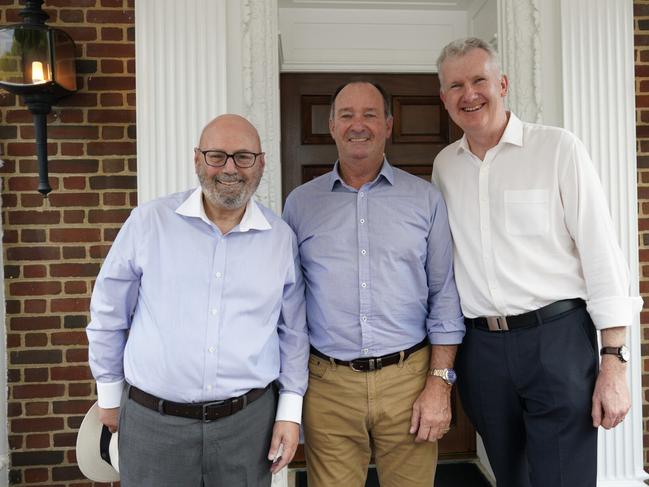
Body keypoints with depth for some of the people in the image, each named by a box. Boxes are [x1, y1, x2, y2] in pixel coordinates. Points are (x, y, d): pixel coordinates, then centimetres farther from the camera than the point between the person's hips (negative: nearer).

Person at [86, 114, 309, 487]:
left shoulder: (282, 237, 0)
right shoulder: (149, 221, -6)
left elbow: (293, 331, 8)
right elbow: (109, 315, 4)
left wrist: (290, 410, 5)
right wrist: (110, 394, 10)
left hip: (249, 421, 2)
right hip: (151, 422, -1)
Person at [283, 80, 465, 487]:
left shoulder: (425, 199, 4)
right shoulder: (300, 203, 5)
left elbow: (445, 296, 3)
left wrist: (440, 382, -3)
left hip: (409, 379, 0)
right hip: (328, 384, 1)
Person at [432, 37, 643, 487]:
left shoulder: (558, 148, -6)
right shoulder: (445, 165, 8)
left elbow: (602, 254, -8)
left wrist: (614, 363, -11)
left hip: (557, 337, -4)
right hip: (481, 346, 4)